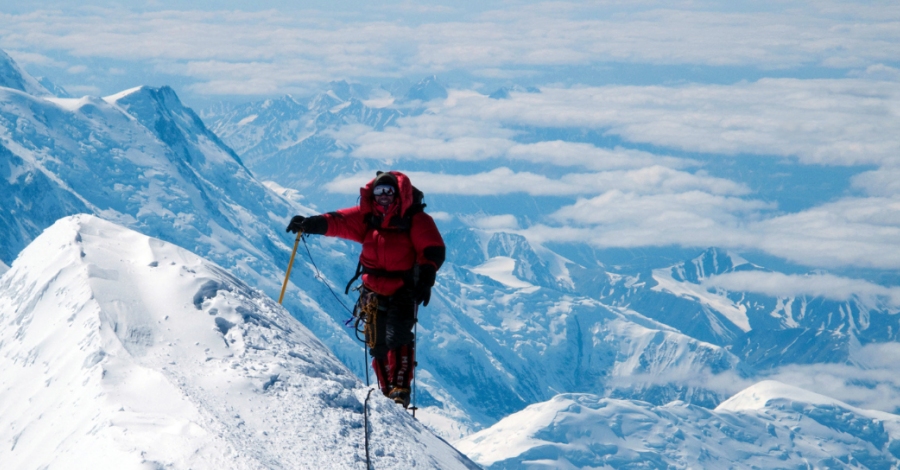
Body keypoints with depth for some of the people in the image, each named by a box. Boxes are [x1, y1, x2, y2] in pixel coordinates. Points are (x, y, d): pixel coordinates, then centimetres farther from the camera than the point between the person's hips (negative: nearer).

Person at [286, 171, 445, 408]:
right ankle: (387, 394, 12)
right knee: (378, 345, 4)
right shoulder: (368, 217, 6)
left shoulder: (415, 220, -6)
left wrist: (425, 279, -25)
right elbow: (338, 221, -2)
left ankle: (401, 390, -26)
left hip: (404, 292, -5)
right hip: (375, 292, 5)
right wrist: (311, 224, -19)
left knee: (397, 338, -22)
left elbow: (433, 250, -12)